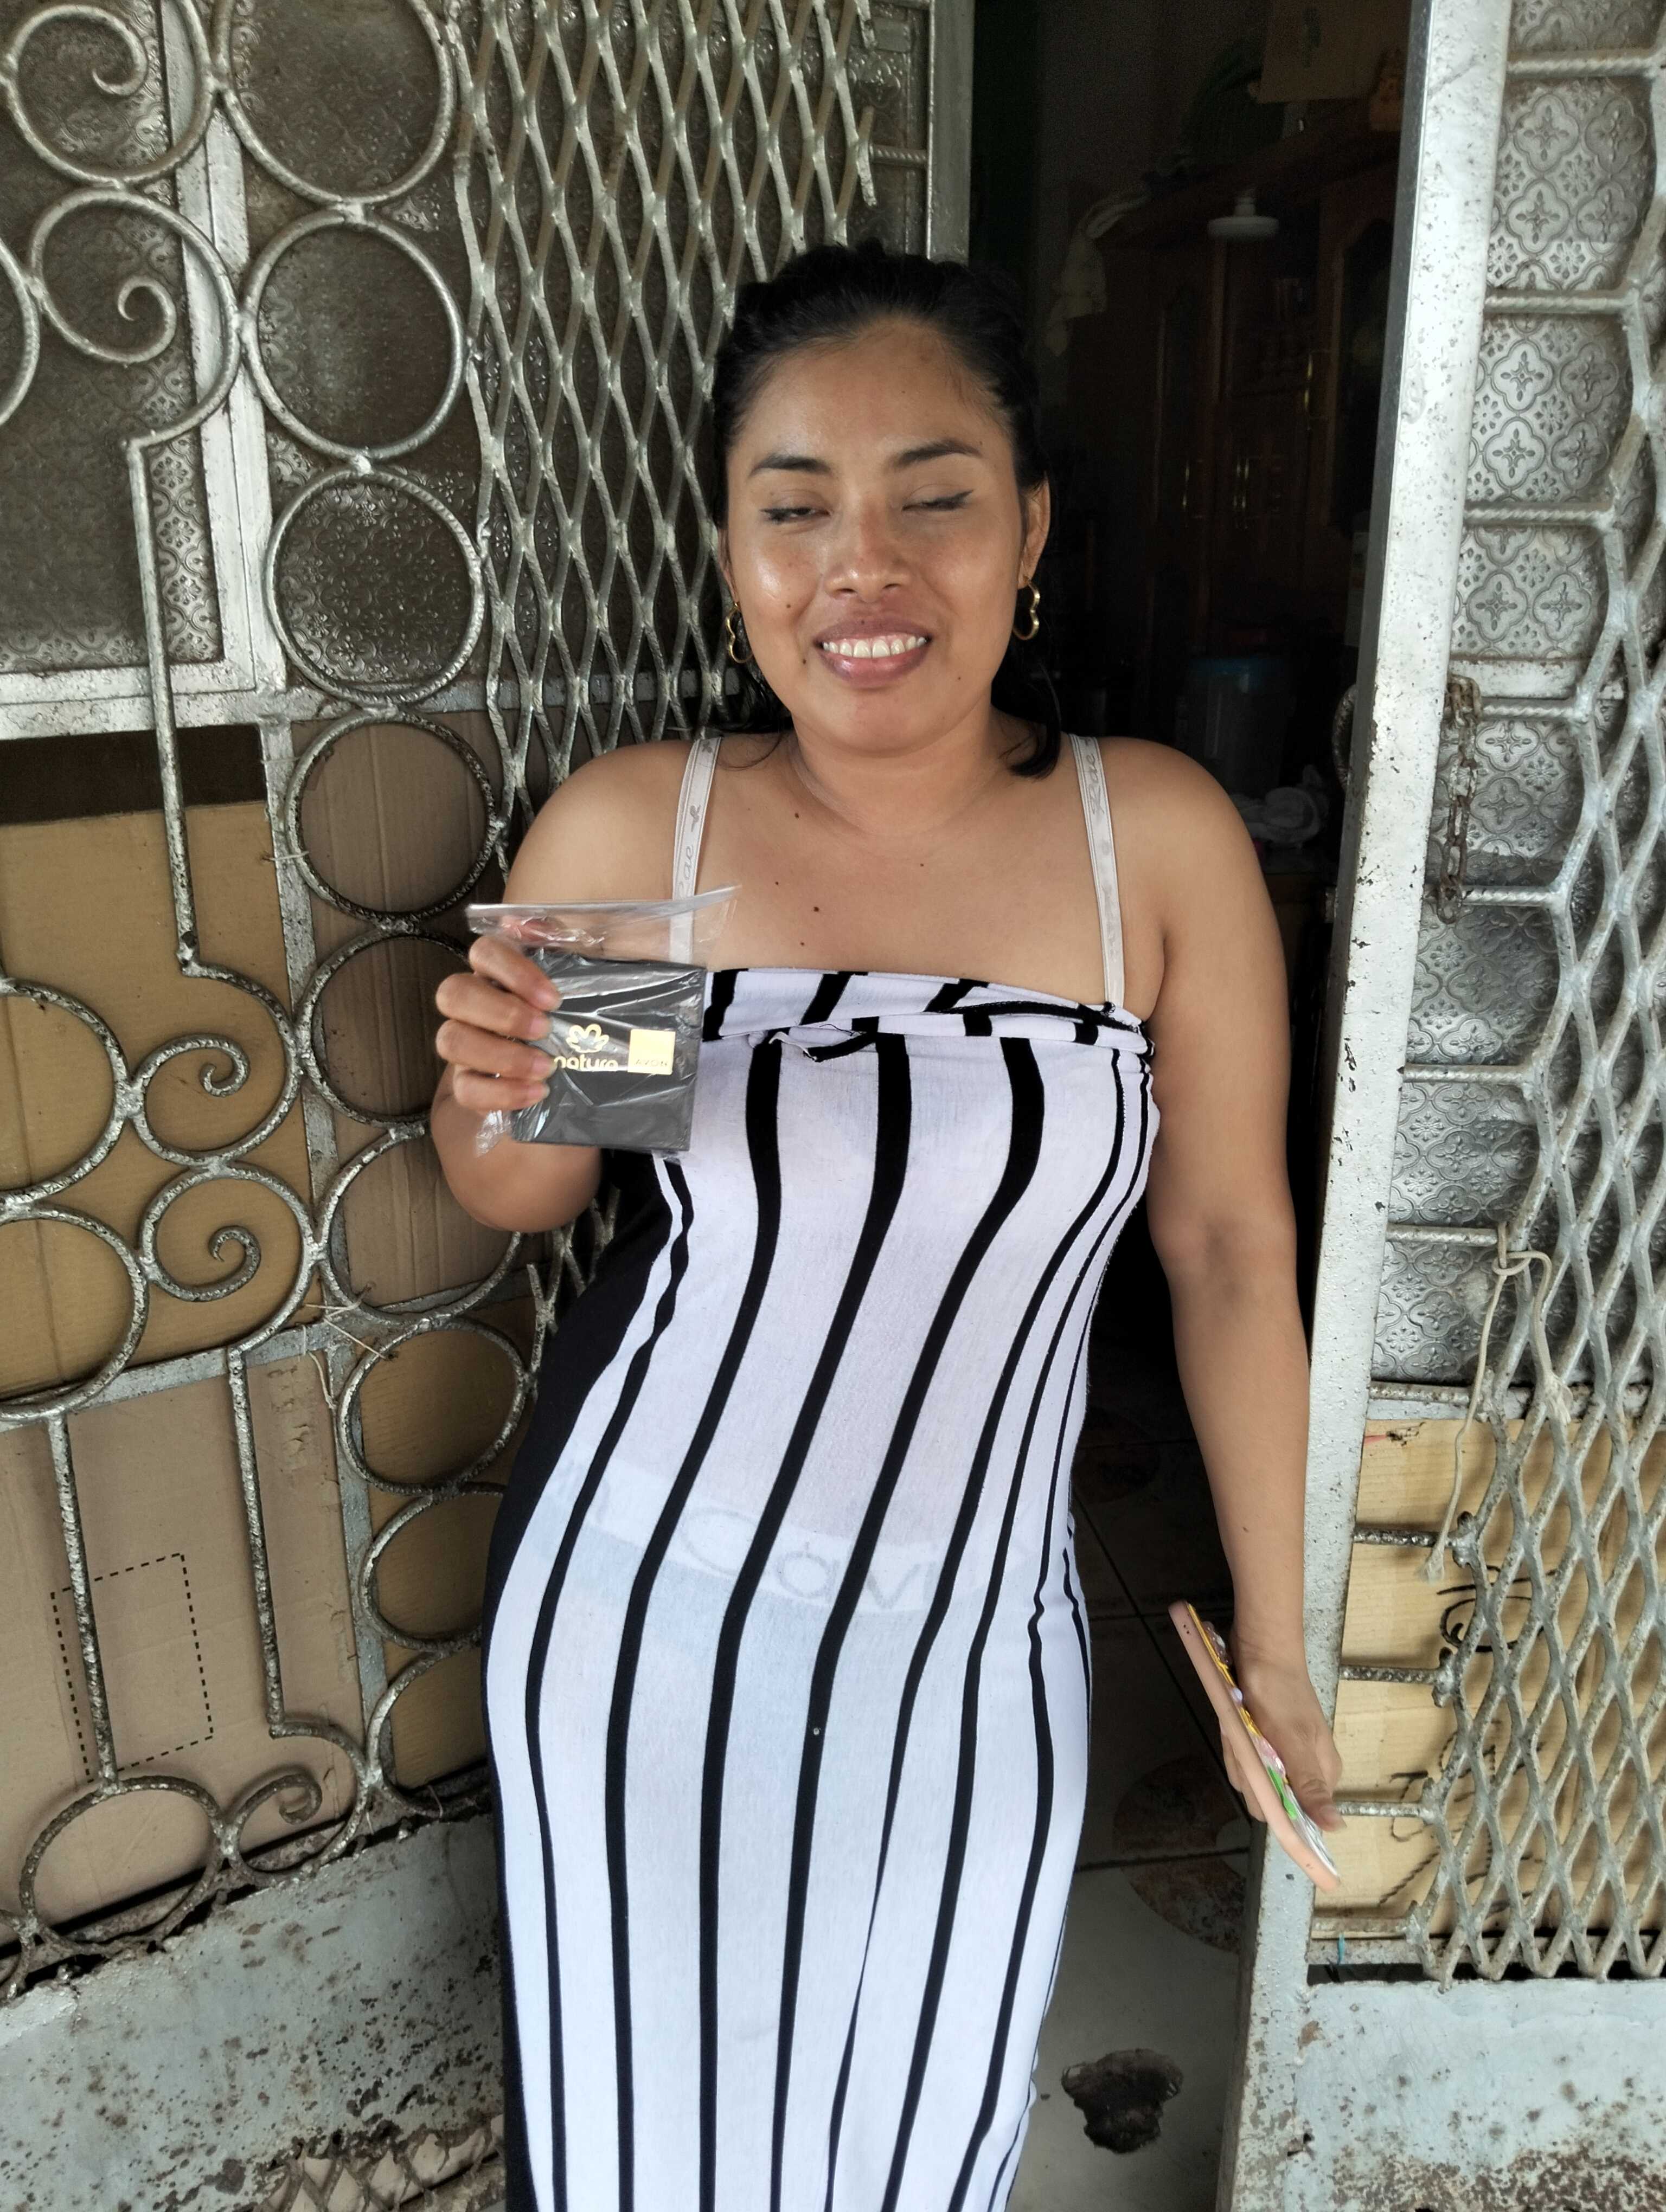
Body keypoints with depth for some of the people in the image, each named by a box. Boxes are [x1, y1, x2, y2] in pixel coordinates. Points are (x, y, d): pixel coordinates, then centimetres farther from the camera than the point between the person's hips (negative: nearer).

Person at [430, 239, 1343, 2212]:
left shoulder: (1158, 838, -11)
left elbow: (1231, 1248, -4)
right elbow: (509, 1205, 2)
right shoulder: (620, 828, -11)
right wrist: (508, 1105, -22)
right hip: (638, 1623, 0)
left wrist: (1275, 1641, 3)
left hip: (971, 1649, 1)